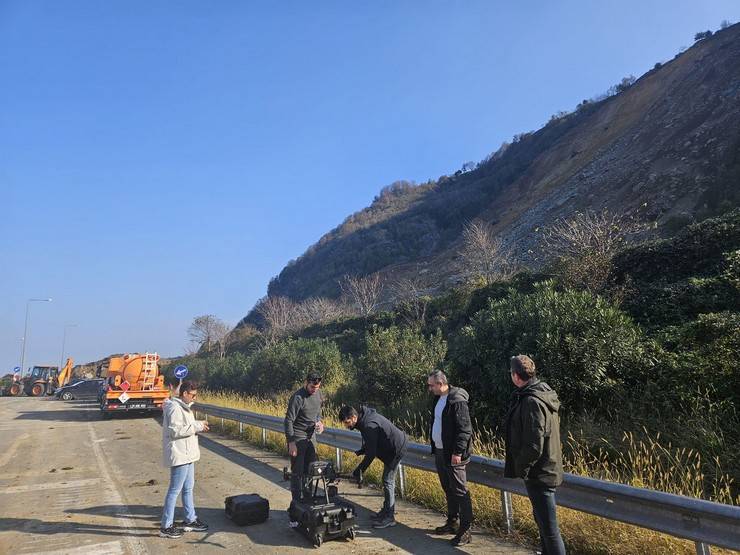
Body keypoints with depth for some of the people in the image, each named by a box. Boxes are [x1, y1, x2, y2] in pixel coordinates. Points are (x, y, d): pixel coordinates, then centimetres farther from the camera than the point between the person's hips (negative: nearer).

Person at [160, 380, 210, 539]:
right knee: (175, 490, -1)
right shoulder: (175, 408, -18)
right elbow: (175, 431, -25)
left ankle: (190, 520, 29)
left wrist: (198, 426, 3)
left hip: (187, 454, 10)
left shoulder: (183, 407, 13)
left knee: (188, 488, 18)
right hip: (179, 455, -10)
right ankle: (166, 527, 9)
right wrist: (197, 426, -21)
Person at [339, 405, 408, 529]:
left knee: (388, 481, -6)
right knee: (388, 480, 18)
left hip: (396, 449, -10)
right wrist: (360, 451, 3)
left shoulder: (369, 426, -30)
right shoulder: (365, 418, 0)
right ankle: (387, 510, 30)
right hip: (391, 448, 10)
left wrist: (359, 470, -19)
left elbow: (371, 453, -27)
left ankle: (389, 518, 1)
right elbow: (369, 445, 16)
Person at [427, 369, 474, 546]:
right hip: (439, 452, 9)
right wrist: (434, 447, 18)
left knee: (460, 492, -3)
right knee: (448, 490, 18)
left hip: (453, 455, -9)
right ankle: (452, 523, 30)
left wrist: (458, 452, -22)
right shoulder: (437, 399, 10)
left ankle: (465, 531, 4)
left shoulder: (457, 400, -18)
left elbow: (464, 429, -20)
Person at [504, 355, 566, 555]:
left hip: (538, 474, -10)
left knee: (549, 527, -1)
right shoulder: (543, 393, 6)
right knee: (542, 521, 23)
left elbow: (534, 446, -26)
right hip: (547, 470, 10)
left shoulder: (532, 402, -24)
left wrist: (520, 469, -12)